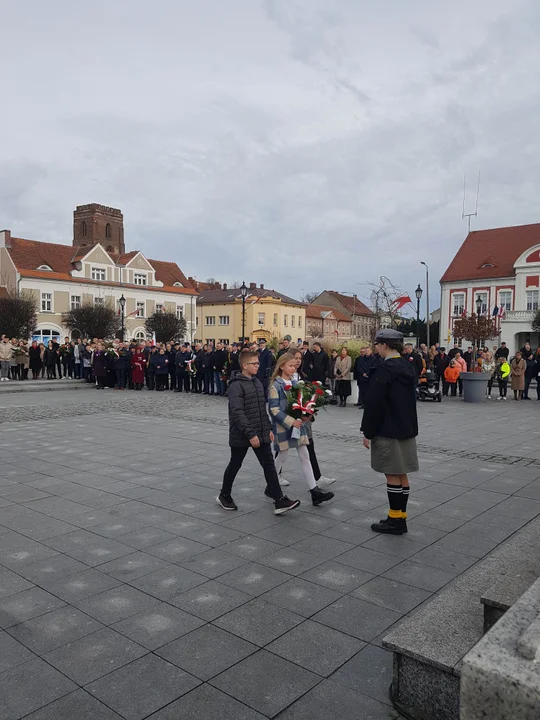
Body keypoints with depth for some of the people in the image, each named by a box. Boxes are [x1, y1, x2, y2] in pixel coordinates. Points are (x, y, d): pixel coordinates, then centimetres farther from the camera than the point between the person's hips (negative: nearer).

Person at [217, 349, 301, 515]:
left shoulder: (257, 382, 11)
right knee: (235, 465, 10)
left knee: (269, 465, 1)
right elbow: (237, 412, -24)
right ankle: (224, 495, 30)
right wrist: (250, 434, -27)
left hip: (261, 434, 7)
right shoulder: (236, 385, -15)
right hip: (241, 435, -7)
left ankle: (279, 501, 1)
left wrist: (268, 428, 14)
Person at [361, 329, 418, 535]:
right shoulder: (407, 368, 10)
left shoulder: (384, 369, -17)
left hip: (388, 431, -9)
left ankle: (395, 520, 6)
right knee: (401, 474, 12)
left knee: (392, 474, -1)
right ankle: (400, 517, 21)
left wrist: (368, 432, -12)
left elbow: (375, 404, -18)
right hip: (406, 429, 9)